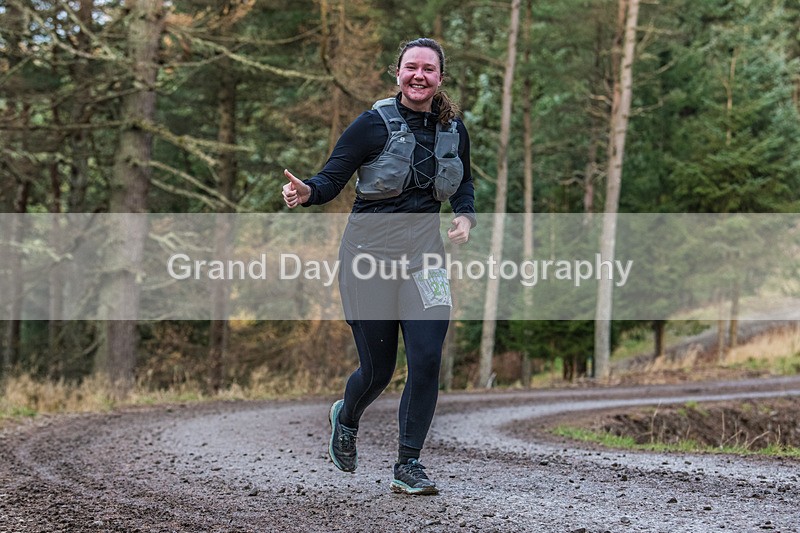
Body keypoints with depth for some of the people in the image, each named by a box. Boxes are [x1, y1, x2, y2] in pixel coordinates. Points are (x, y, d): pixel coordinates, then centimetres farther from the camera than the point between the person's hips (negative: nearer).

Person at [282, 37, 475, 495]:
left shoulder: (453, 129, 5)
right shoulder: (375, 124, -9)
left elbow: (464, 182, 22)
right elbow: (332, 178, -10)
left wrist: (466, 216, 2)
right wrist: (306, 192, -32)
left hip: (424, 252, 3)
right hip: (371, 248, -3)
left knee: (427, 358, -11)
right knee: (377, 369, 3)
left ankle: (409, 465, 3)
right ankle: (346, 419, 39)